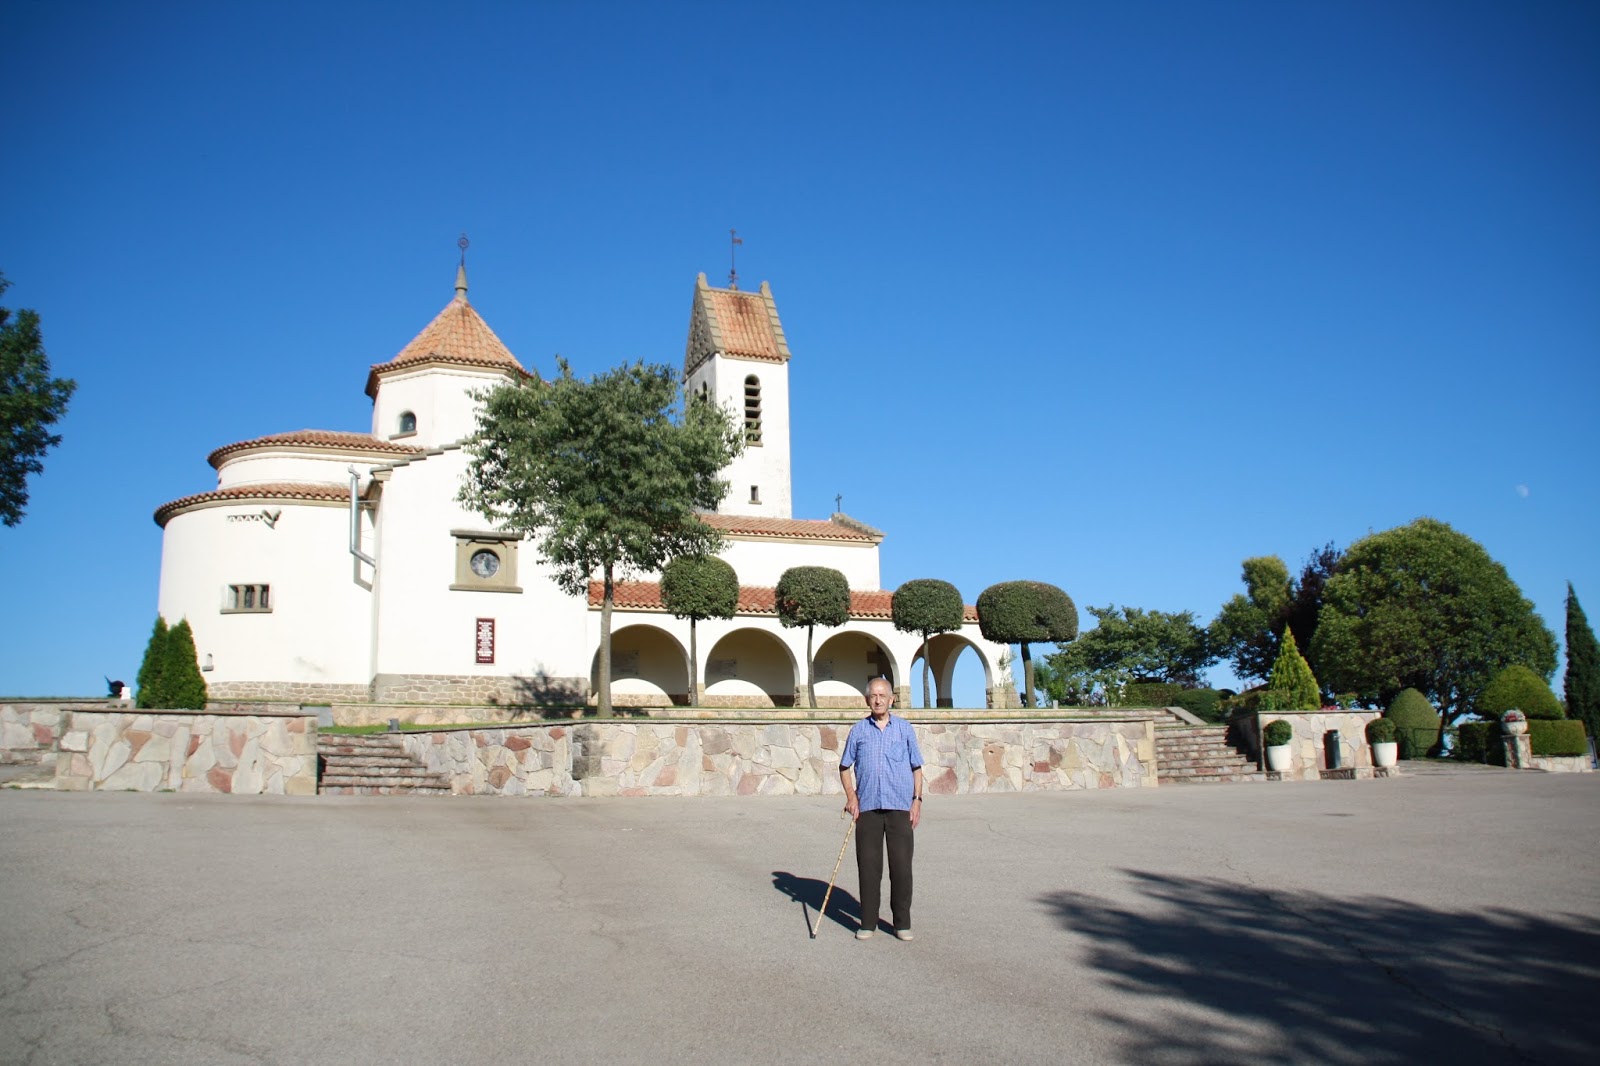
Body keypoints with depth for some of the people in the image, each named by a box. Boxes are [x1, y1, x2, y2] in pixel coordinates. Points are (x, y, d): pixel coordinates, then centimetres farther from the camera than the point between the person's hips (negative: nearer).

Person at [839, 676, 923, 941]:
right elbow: (844, 766, 13)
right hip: (867, 807, 1)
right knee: (868, 866, 2)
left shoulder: (905, 728, 7)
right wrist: (851, 796, 0)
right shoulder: (858, 730, 7)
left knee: (901, 866, 1)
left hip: (900, 807, 0)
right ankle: (868, 922, 12)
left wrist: (917, 800, 0)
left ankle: (902, 923, 11)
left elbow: (916, 767, 10)